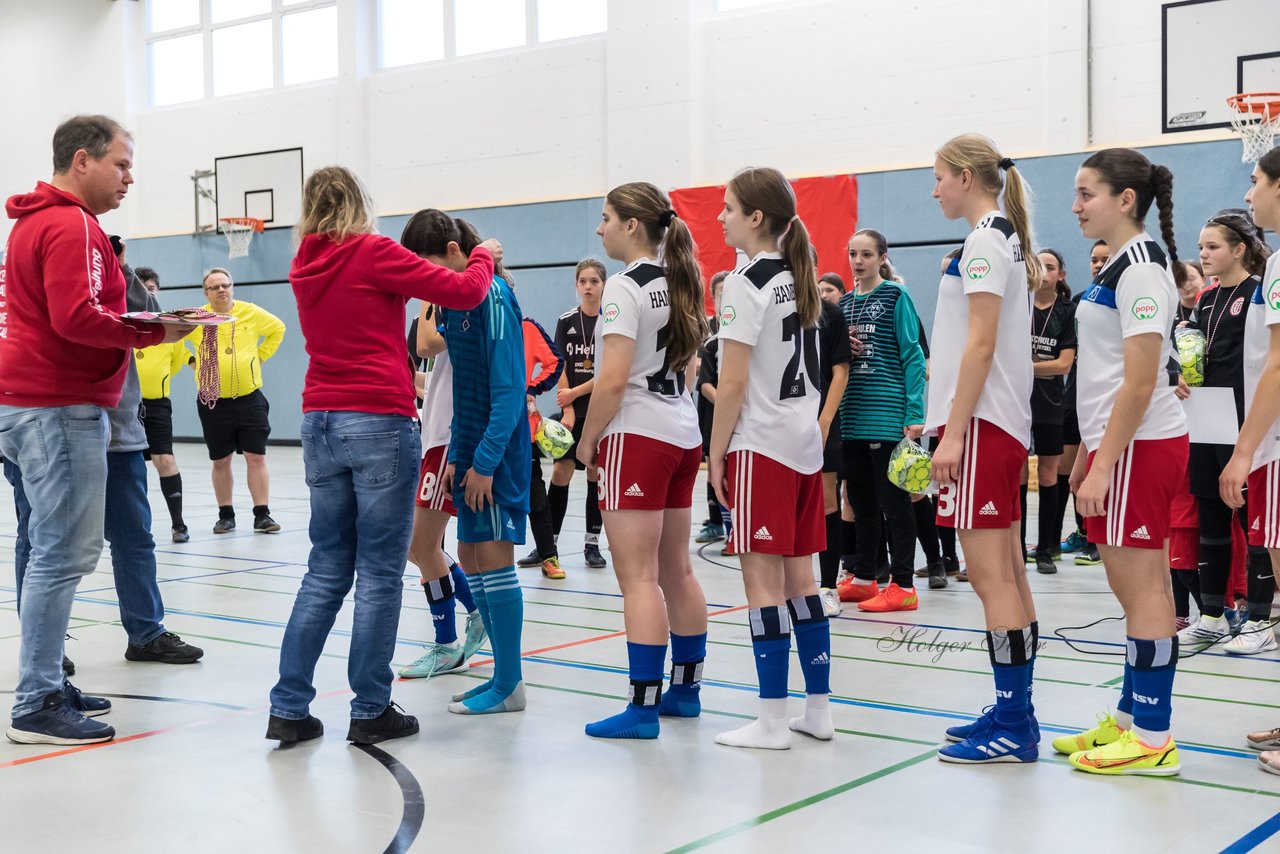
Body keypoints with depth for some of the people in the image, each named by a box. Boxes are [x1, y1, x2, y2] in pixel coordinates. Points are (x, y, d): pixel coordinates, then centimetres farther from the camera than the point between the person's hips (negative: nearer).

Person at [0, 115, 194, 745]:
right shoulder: (71, 226, -12)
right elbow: (76, 318, -23)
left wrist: (135, 329, 9)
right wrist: (154, 333, -14)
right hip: (59, 408, -11)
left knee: (57, 554, 15)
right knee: (63, 556, -7)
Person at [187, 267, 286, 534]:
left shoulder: (251, 313, -3)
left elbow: (278, 328, 13)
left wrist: (261, 355, 5)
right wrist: (192, 361, 4)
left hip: (249, 398, 0)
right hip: (213, 402, 0)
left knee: (256, 457, -2)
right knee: (220, 461, 9)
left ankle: (262, 515, 3)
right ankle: (225, 515, 21)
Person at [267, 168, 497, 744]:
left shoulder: (305, 268, 11)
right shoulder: (374, 253, -8)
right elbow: (465, 291, -8)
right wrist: (483, 255, 11)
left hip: (320, 425, 6)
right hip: (380, 423, -6)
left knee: (326, 571, 12)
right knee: (379, 573, 1)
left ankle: (289, 708, 11)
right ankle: (370, 712, 7)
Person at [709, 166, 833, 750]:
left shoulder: (746, 281, -11)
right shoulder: (797, 278, 14)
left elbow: (733, 383, -15)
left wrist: (716, 452, -8)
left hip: (761, 444, -8)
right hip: (804, 439, 8)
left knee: (763, 580, -4)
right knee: (799, 577, 12)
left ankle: (772, 723, -1)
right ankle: (818, 711, 16)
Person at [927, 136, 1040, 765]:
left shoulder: (984, 240, -11)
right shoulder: (1007, 239, 18)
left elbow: (981, 343, -18)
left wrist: (953, 431, -19)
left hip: (981, 423, -10)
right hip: (1004, 422, 10)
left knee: (991, 576, -8)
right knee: (1008, 576, 12)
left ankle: (1013, 729, -4)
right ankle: (1013, 715, 18)